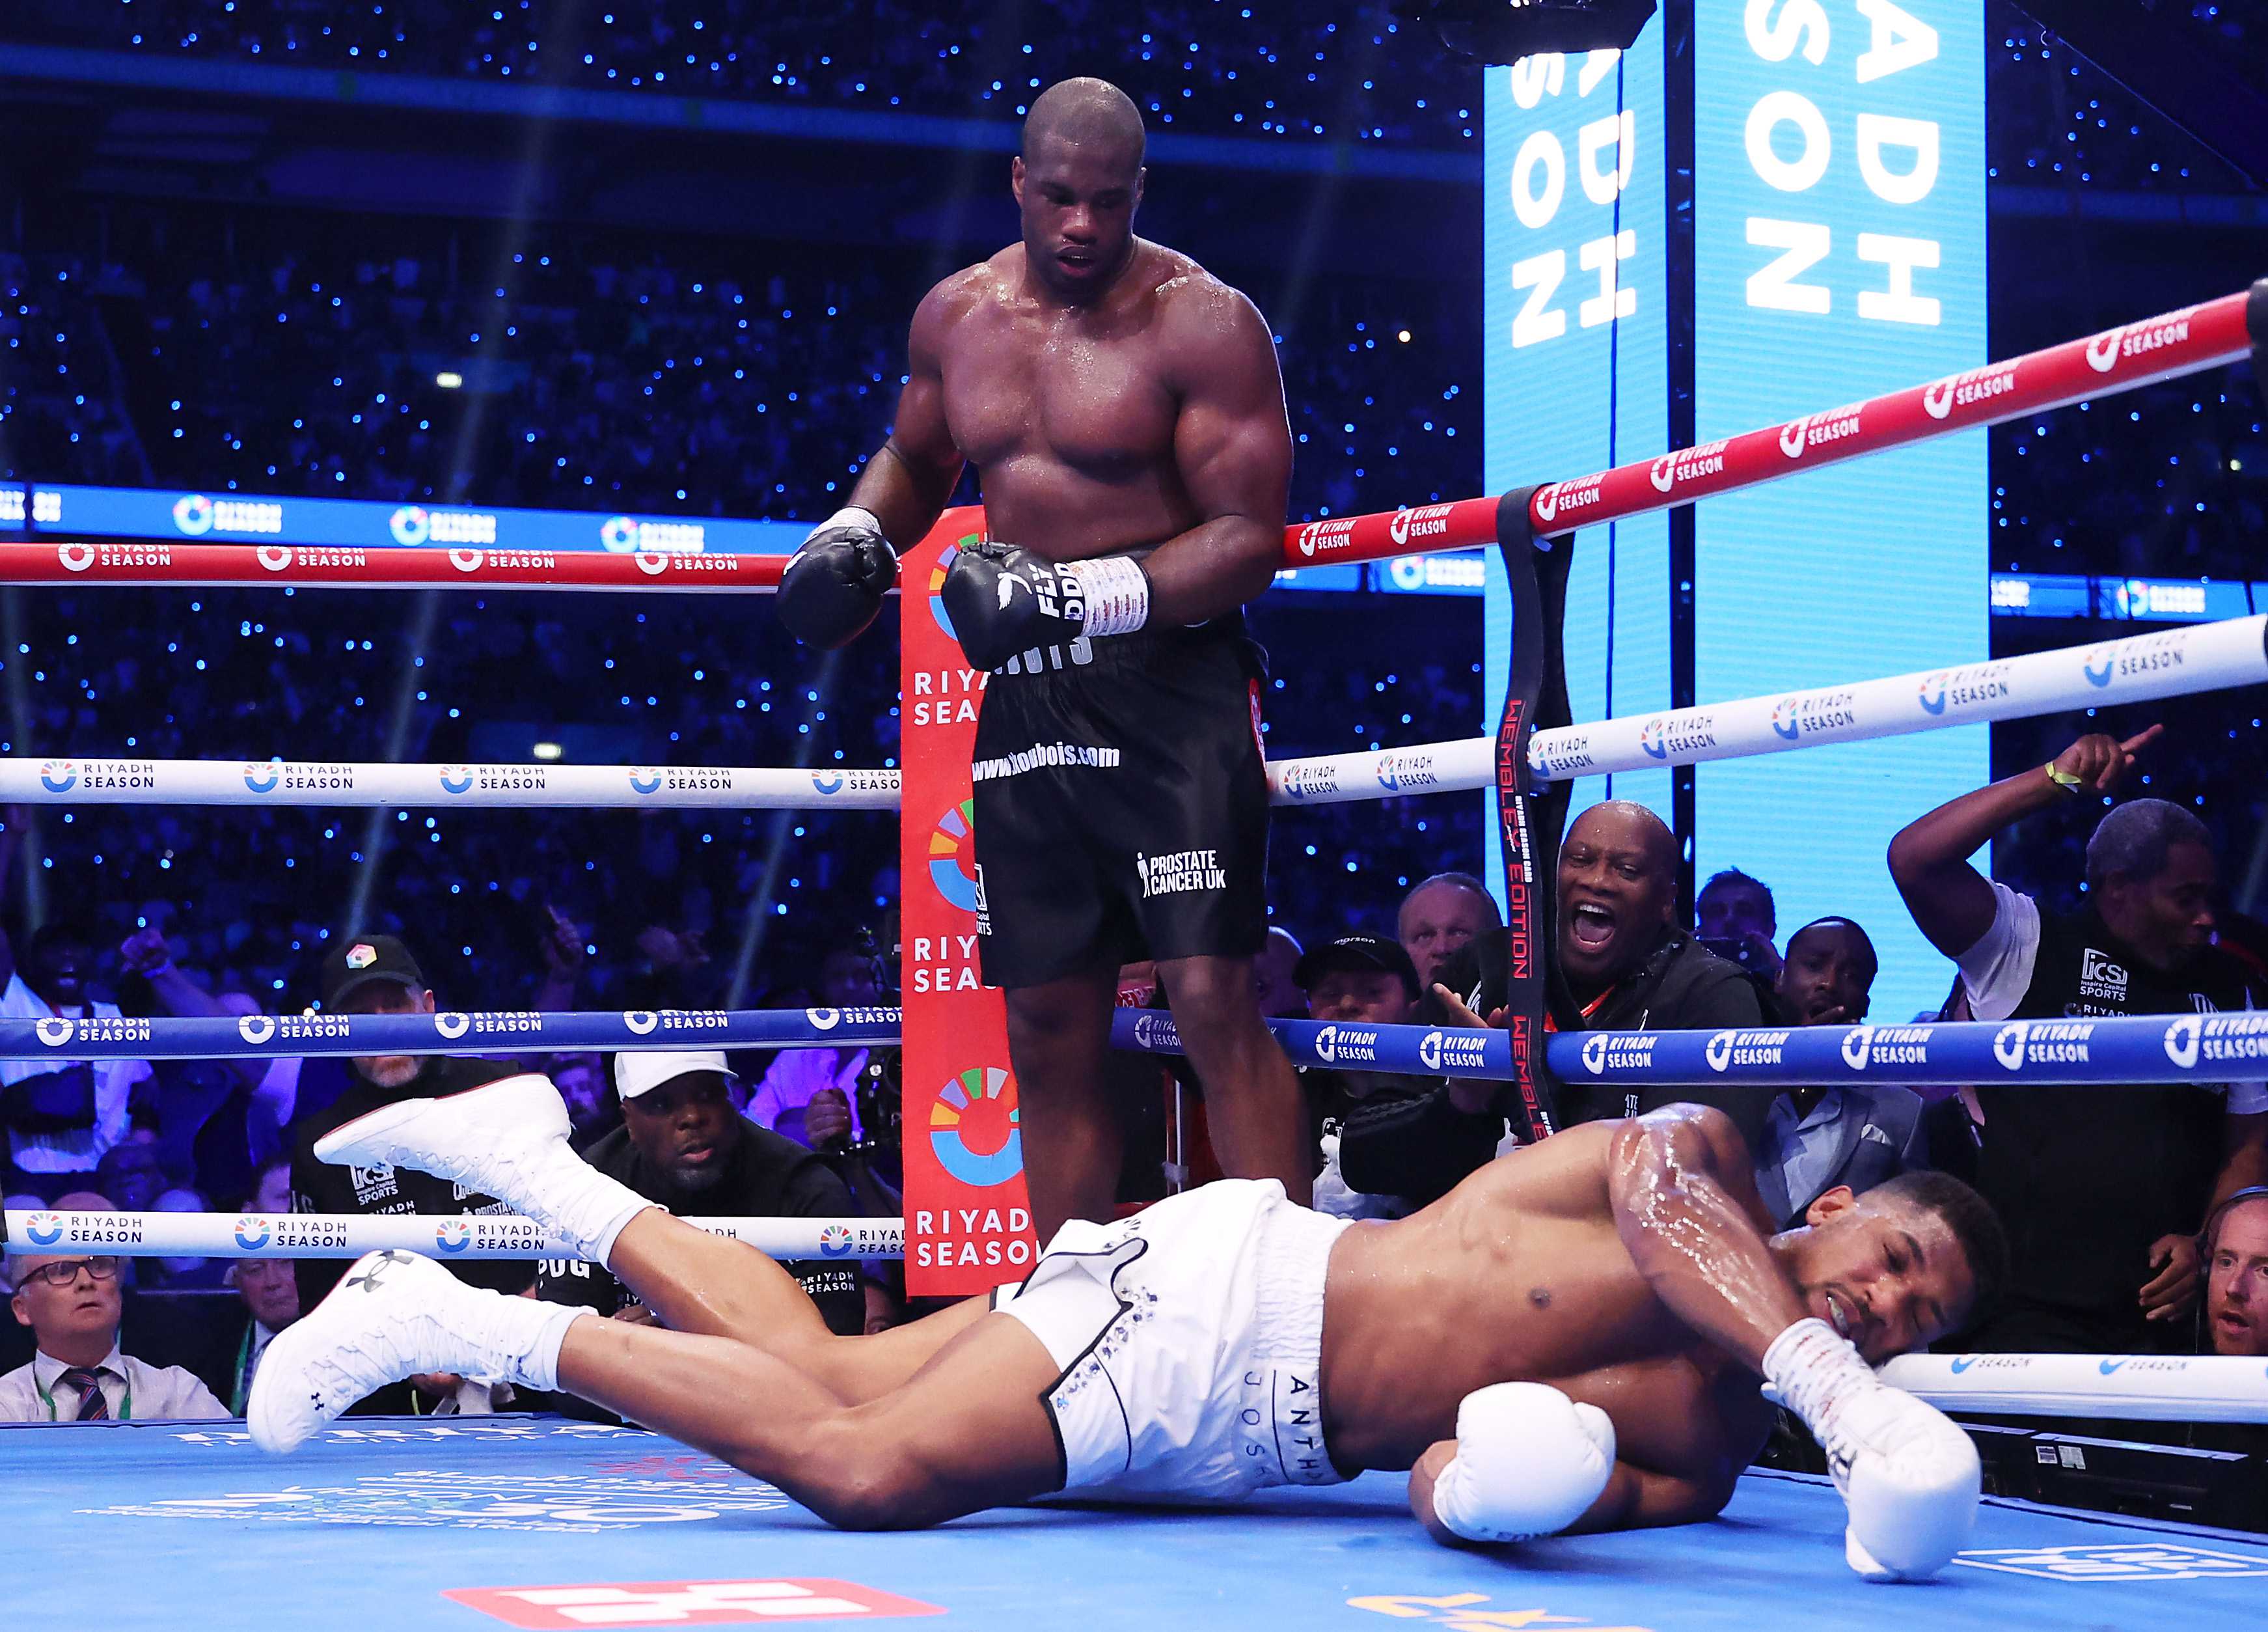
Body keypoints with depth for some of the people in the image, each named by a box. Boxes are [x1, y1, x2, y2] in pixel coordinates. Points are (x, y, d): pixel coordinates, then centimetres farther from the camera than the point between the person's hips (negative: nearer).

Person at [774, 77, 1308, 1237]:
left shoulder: (1201, 322, -10)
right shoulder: (957, 314, 9)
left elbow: (1250, 538, -15)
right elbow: (916, 460, 28)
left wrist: (1079, 595, -25)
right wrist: (854, 534, 7)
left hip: (1170, 677, -6)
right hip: (1023, 697, 6)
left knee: (1212, 999, -16)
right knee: (1047, 1032, 9)